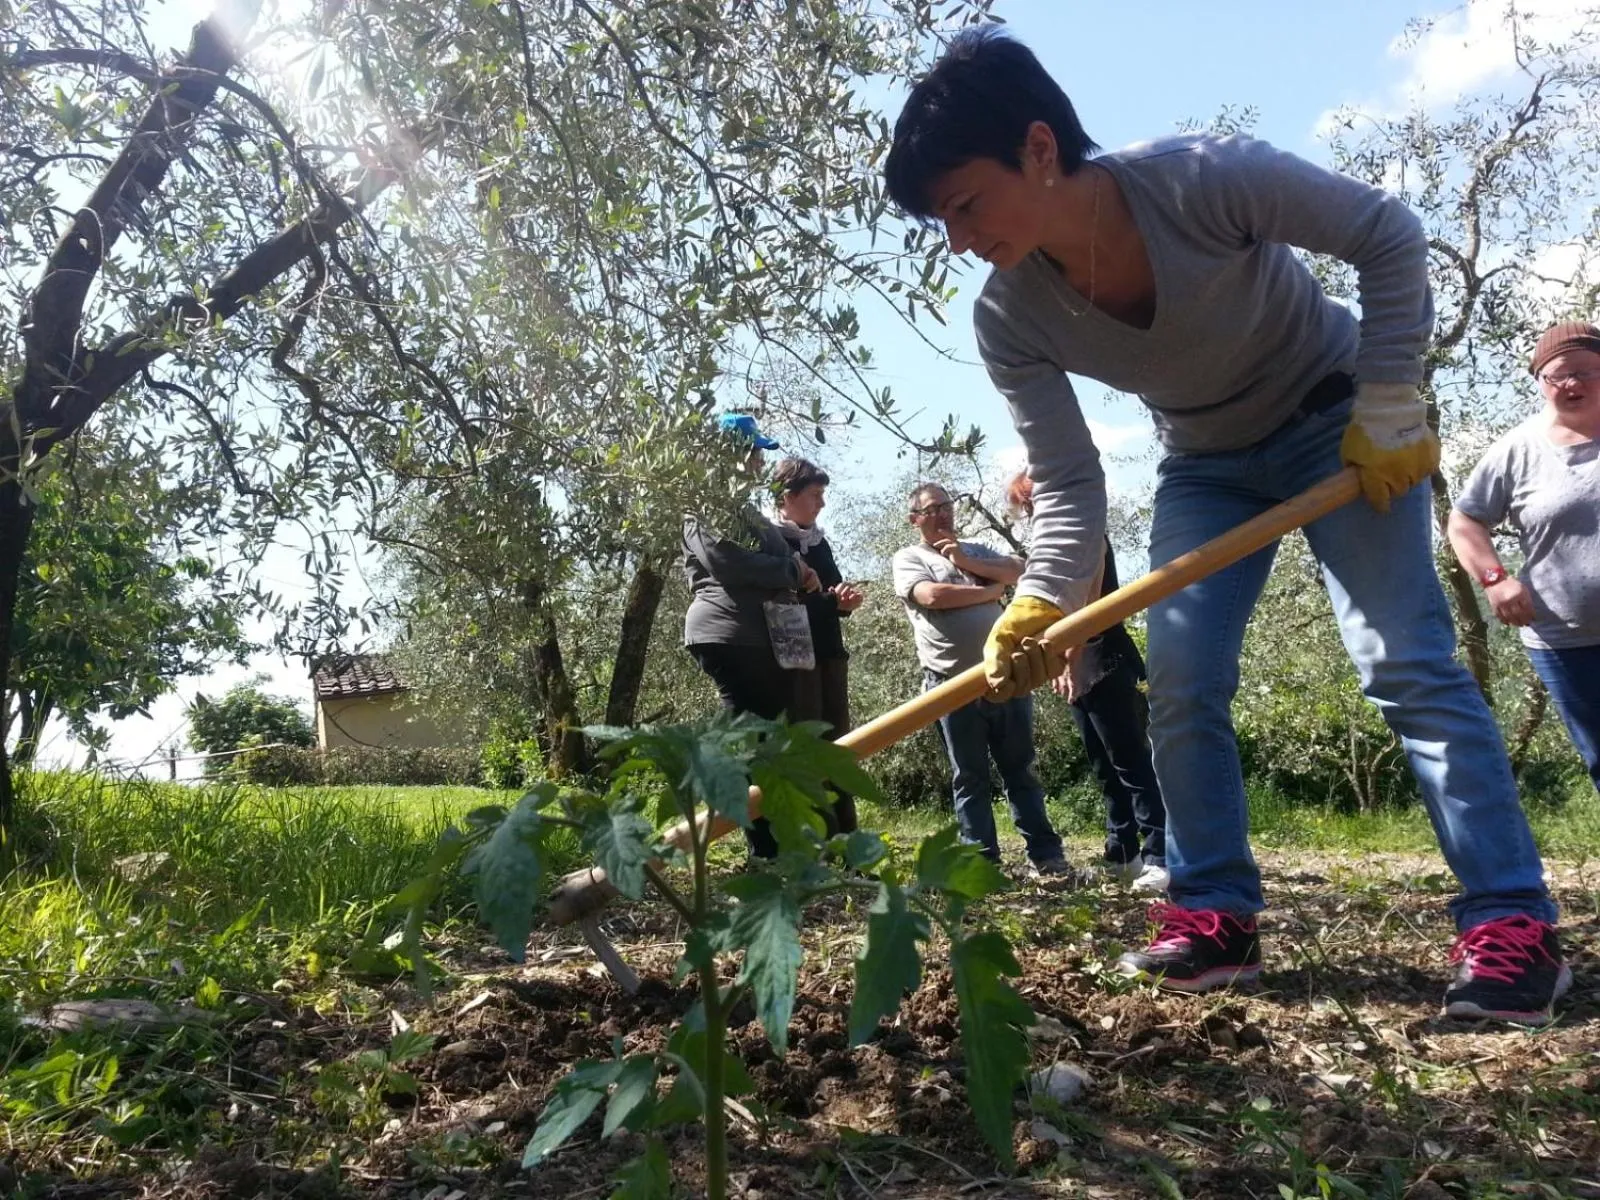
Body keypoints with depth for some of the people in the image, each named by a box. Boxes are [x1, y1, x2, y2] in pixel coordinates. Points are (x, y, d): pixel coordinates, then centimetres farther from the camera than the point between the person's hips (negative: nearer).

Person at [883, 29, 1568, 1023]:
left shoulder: (1209, 178, -32)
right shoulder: (1010, 319, -20)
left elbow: (1390, 237, -19)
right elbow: (1070, 486, -16)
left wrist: (1388, 406, -20)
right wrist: (1038, 612, -30)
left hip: (1339, 424, -4)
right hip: (1208, 464, 4)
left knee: (1407, 660, -12)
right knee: (1179, 678, -7)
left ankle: (1514, 924, -4)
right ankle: (1217, 916, 4)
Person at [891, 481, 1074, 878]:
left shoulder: (976, 549, 18)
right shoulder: (908, 558, 3)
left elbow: (1019, 570, 3)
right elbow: (932, 596, -15)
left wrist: (966, 562, -6)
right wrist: (991, 590, -3)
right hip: (954, 685, -4)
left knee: (1021, 771, 7)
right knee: (970, 779, 3)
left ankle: (1045, 855, 11)